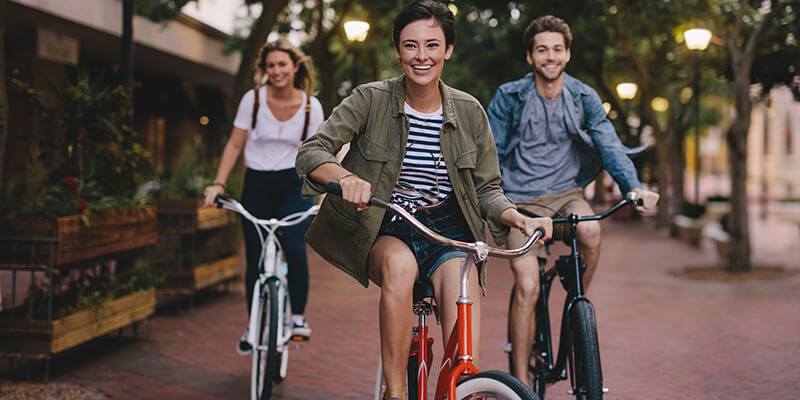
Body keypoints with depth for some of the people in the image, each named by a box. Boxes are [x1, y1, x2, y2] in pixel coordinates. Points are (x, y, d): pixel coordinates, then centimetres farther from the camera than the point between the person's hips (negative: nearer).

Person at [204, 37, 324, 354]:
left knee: (294, 247, -23)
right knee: (255, 258, 1)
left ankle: (298, 316, -4)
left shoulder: (311, 106, -2)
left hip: (293, 185, -1)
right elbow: (235, 144, 1)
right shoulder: (253, 99, -3)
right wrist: (218, 183, -8)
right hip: (257, 185, 1)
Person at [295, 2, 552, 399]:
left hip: (446, 228, 2)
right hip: (384, 229, -1)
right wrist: (347, 178, -38)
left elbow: (487, 189, 6)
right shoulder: (371, 99, -7)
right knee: (400, 265, -37)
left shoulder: (469, 111, 0)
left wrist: (516, 217, -17)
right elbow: (311, 151, -16)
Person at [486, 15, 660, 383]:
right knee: (527, 287, -18)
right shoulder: (509, 97, -2)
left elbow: (609, 144, -5)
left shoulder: (584, 98, 2)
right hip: (522, 200, -2)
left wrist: (633, 187, -22)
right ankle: (520, 383, -8)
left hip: (566, 193, 2)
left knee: (591, 231, -33)